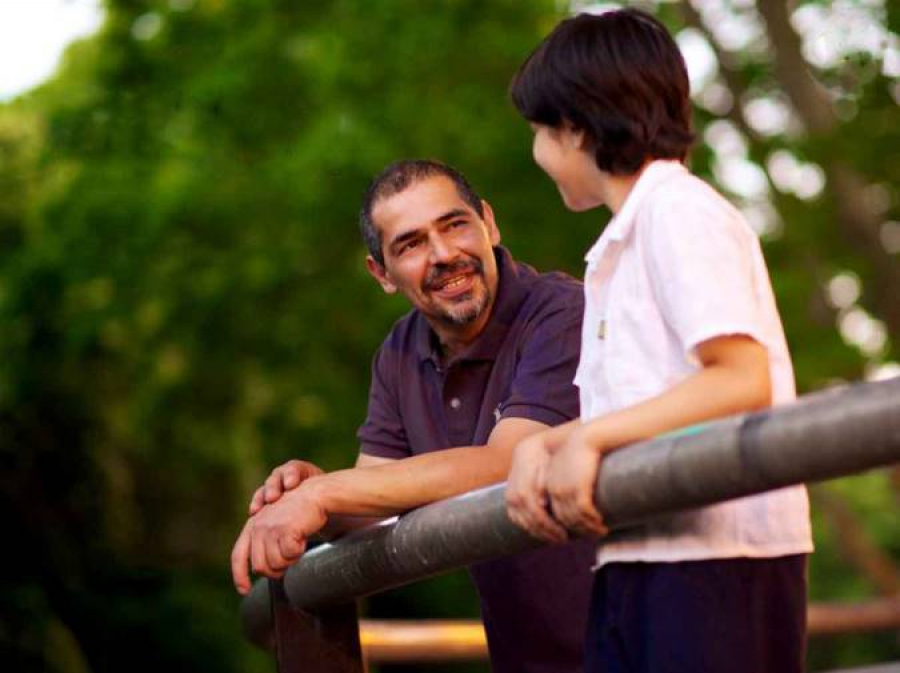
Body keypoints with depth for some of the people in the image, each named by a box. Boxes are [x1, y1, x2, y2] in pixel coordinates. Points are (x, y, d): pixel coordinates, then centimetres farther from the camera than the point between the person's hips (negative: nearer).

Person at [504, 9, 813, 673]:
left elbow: (743, 380, -19)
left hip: (717, 553, -9)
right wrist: (540, 445, -1)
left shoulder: (680, 211, -8)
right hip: (637, 561, 9)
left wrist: (587, 439, -17)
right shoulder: (620, 248, 21)